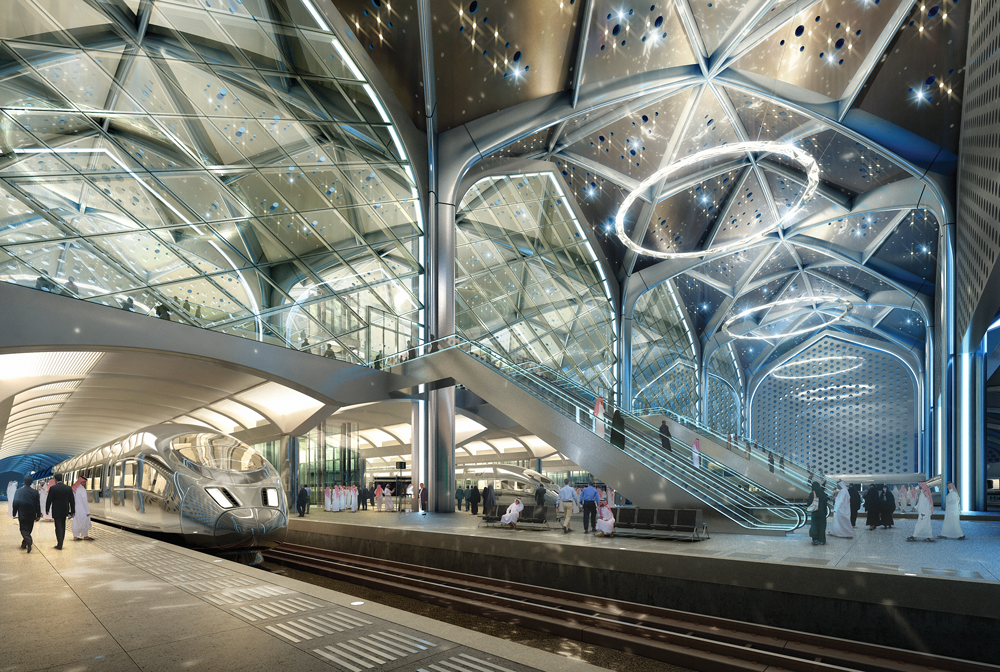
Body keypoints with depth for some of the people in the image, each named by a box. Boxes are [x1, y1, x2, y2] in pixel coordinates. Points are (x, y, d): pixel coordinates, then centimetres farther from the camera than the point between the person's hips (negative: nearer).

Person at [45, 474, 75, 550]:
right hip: (65, 511, 4)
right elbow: (72, 501, 4)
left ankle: (59, 546, 0)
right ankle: (60, 544, 18)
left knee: (58, 528, -1)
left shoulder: (52, 488, -10)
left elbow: (49, 500, -7)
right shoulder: (69, 488, 1)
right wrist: (73, 511, 11)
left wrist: (47, 510, 7)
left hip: (56, 511, -4)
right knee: (62, 527, 13)